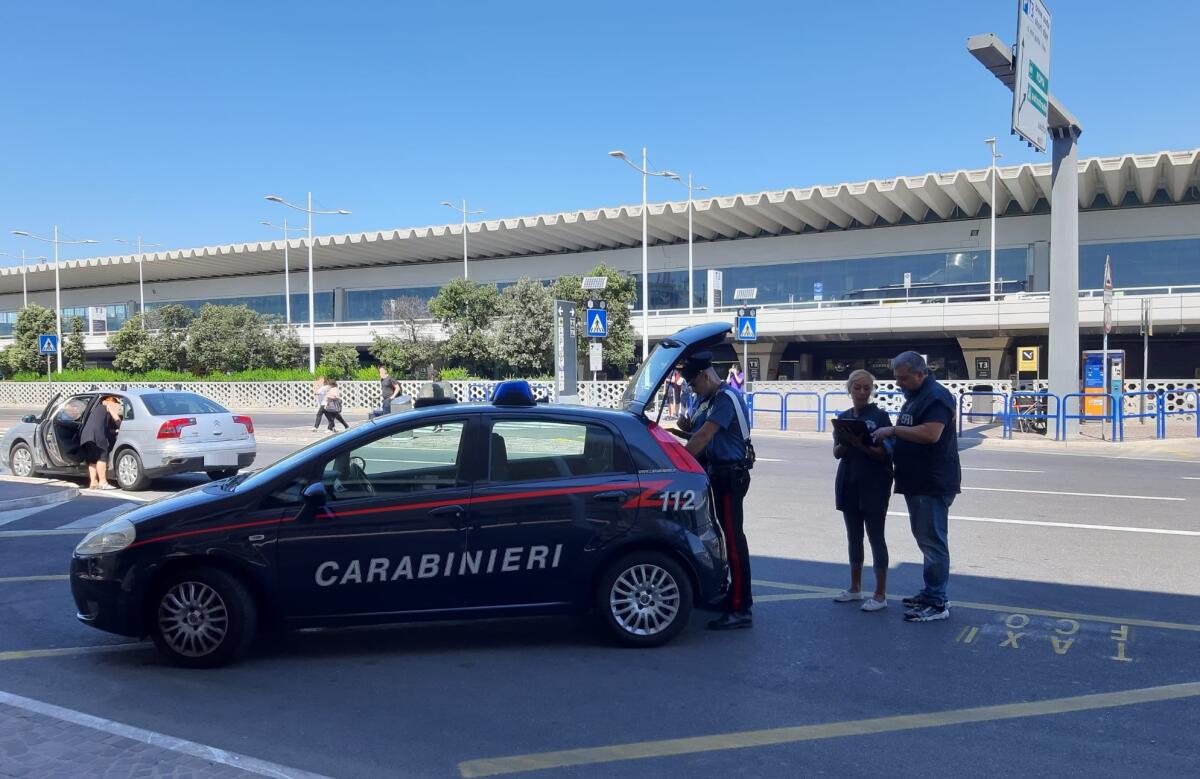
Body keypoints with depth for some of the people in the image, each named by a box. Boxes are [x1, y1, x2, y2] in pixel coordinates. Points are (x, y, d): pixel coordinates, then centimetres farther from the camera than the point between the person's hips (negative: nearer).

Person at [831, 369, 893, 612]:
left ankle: (881, 594, 4)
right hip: (848, 483, 5)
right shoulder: (843, 417, 8)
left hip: (874, 484, -5)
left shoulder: (880, 416, -5)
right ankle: (855, 588, 23)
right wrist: (847, 443, -16)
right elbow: (836, 452, 5)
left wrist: (861, 445, -25)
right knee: (854, 536, 13)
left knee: (876, 537, -1)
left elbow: (884, 453, -10)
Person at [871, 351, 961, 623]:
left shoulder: (936, 396, -15)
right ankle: (931, 592, 25)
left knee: (932, 541, -5)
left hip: (934, 485, -10)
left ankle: (937, 603, 0)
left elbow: (930, 434, -27)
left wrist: (893, 430, -20)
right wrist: (892, 436, 8)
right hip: (916, 482, 10)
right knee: (925, 539, 16)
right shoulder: (913, 397, 17)